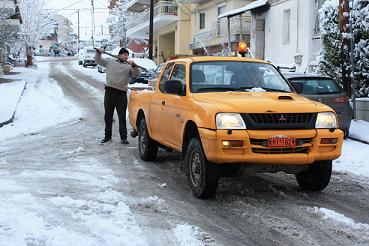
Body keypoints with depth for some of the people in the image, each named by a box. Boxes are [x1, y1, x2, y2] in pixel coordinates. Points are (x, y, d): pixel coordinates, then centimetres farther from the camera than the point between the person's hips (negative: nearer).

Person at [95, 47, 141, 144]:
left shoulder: (128, 66, 10)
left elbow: (137, 74, -1)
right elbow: (98, 61, 19)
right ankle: (107, 136, 20)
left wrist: (133, 65, -14)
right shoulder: (110, 62, 13)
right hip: (109, 92, 1)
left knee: (122, 117, -1)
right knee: (108, 116, 9)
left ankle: (123, 138, 5)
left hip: (121, 93, -1)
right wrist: (98, 52, 3)